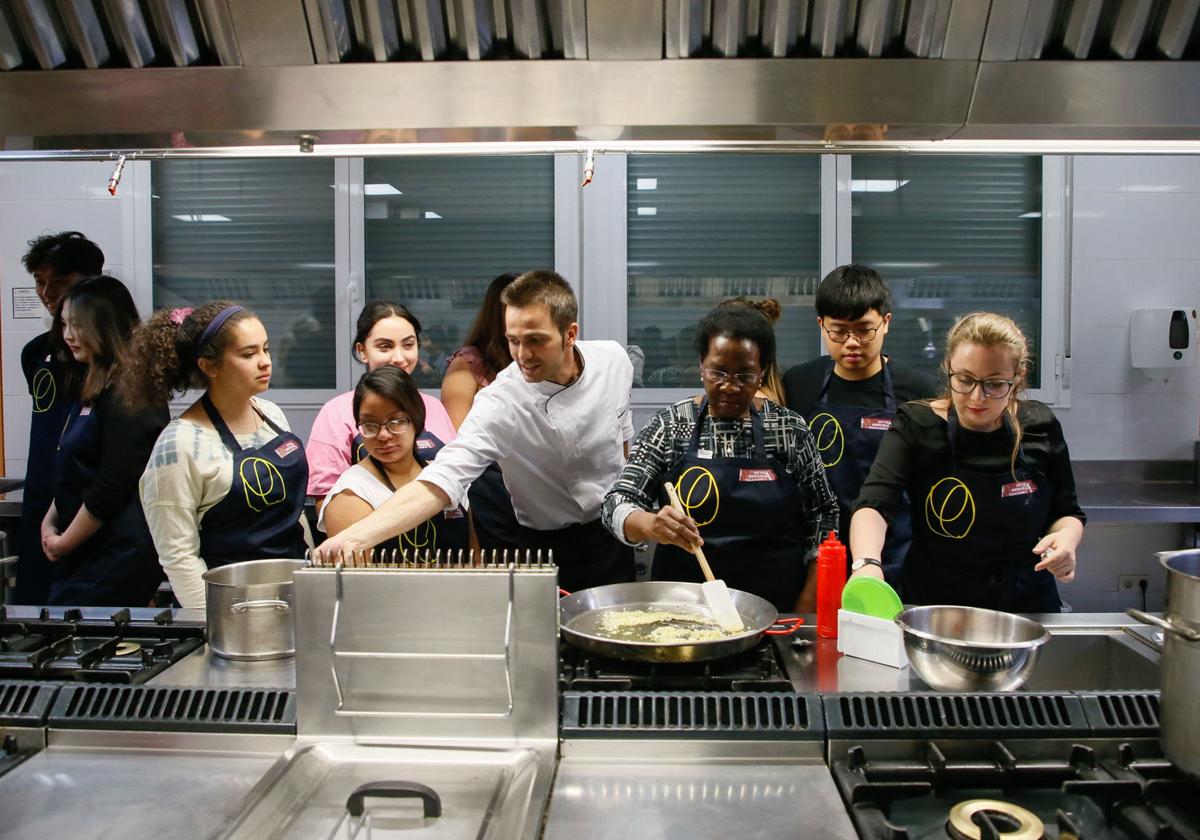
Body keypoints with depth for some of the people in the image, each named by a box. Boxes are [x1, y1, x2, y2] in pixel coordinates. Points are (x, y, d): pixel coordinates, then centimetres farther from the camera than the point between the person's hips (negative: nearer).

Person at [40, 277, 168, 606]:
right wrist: (50, 522, 9)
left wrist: (64, 542, -8)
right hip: (87, 552, 9)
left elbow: (114, 487, -19)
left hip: (120, 554, -9)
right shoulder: (91, 388, 14)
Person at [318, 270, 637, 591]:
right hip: (550, 551, -4)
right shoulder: (498, 405, -26)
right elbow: (440, 481, -36)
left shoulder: (613, 359, -12)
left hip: (617, 539, 4)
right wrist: (356, 536, -51)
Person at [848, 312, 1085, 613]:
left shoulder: (1040, 426, 2)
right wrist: (866, 563, -41)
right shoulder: (916, 424, -8)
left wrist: (1067, 537, -9)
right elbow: (874, 503, -22)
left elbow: (1065, 511, 14)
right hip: (932, 606, -4)